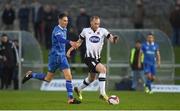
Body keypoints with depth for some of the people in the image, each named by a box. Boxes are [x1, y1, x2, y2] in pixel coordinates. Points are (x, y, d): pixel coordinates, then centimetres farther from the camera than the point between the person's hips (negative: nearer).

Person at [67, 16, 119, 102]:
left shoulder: (103, 31, -1)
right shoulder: (85, 31, 0)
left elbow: (112, 39, -11)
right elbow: (79, 42, 13)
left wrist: (114, 39, -34)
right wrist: (70, 49, 8)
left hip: (97, 58, 4)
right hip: (89, 58, -4)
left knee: (91, 78, 19)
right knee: (103, 69, -26)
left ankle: (78, 89, 46)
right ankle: (102, 93, -25)